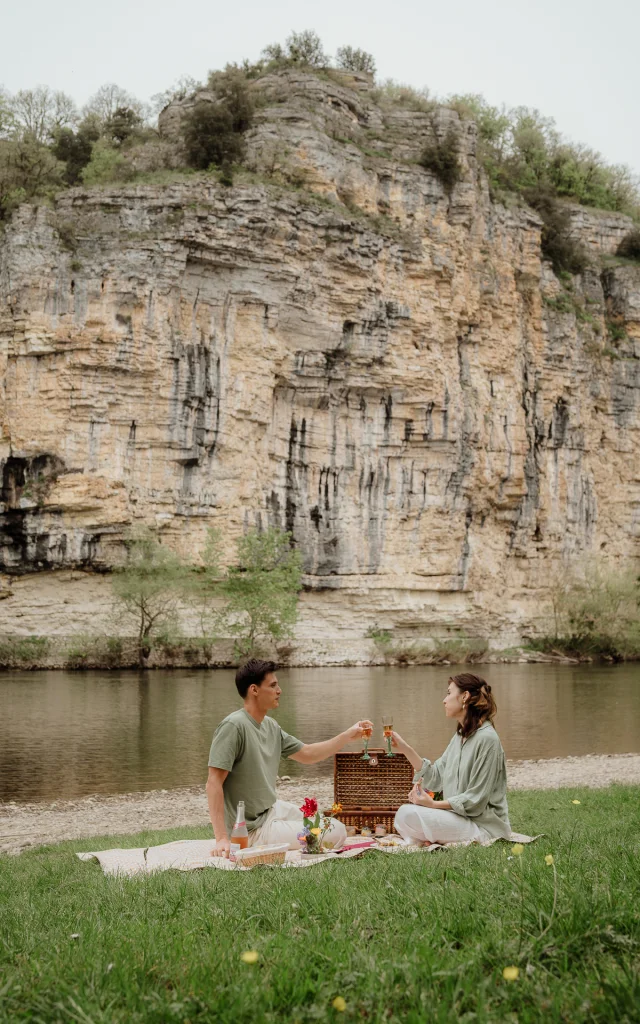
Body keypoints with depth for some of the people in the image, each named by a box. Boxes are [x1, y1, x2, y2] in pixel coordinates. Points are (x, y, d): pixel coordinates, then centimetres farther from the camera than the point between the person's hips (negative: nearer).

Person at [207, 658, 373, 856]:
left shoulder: (271, 726, 4)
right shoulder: (233, 725, -22)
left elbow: (307, 754, 16)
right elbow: (214, 783, -25)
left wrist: (348, 735, 7)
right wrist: (222, 839, -31)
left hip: (273, 809, 9)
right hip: (253, 829, -9)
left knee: (338, 829, 19)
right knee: (335, 835, -8)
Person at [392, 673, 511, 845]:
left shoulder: (486, 738, -18)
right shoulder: (460, 736, 12)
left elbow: (475, 800, -19)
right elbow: (436, 777, 7)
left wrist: (433, 804, -21)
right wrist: (405, 748, 3)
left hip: (484, 824, -9)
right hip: (458, 815, 9)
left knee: (409, 815, -22)